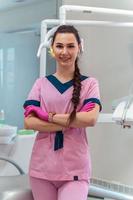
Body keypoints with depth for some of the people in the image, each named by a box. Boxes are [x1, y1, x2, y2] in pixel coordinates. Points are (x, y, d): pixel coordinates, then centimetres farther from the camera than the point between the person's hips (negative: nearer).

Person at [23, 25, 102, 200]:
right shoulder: (41, 83, 7)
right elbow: (28, 122, -4)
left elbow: (91, 119, -13)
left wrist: (50, 116, -10)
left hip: (75, 168, -2)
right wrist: (70, 123, -11)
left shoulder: (89, 83, 3)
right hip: (42, 166, 2)